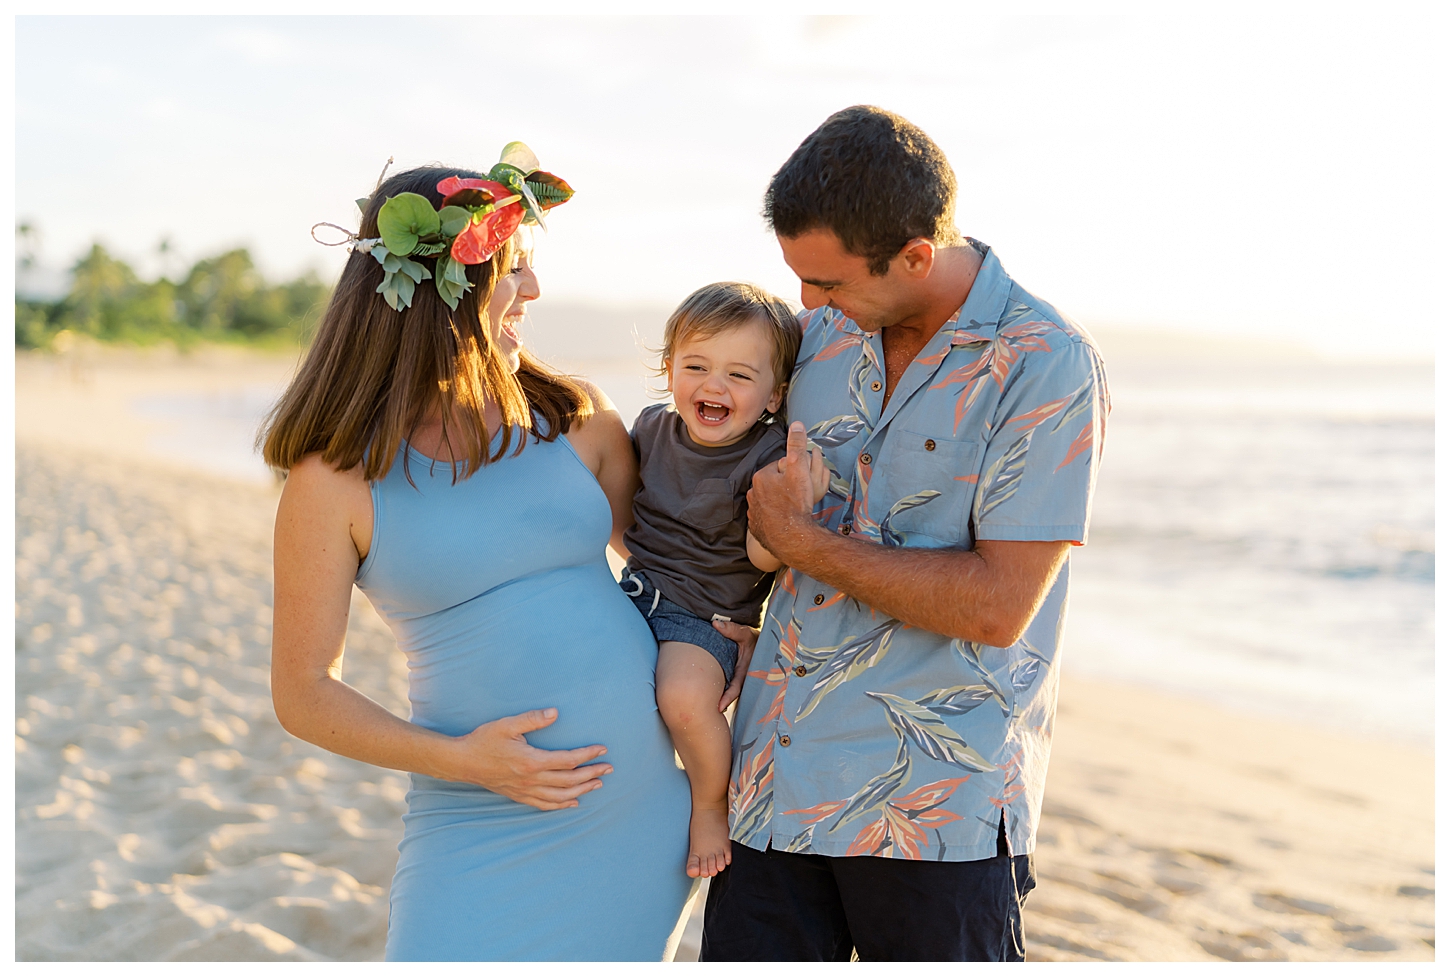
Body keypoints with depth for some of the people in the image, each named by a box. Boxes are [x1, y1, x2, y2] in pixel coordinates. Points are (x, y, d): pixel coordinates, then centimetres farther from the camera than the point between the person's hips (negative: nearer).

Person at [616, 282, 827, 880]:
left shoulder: (769, 456, -15)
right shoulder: (654, 427, 3)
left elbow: (763, 556, -24)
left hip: (708, 613, -7)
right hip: (635, 592, 7)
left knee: (684, 697, -31)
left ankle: (710, 805, -1)